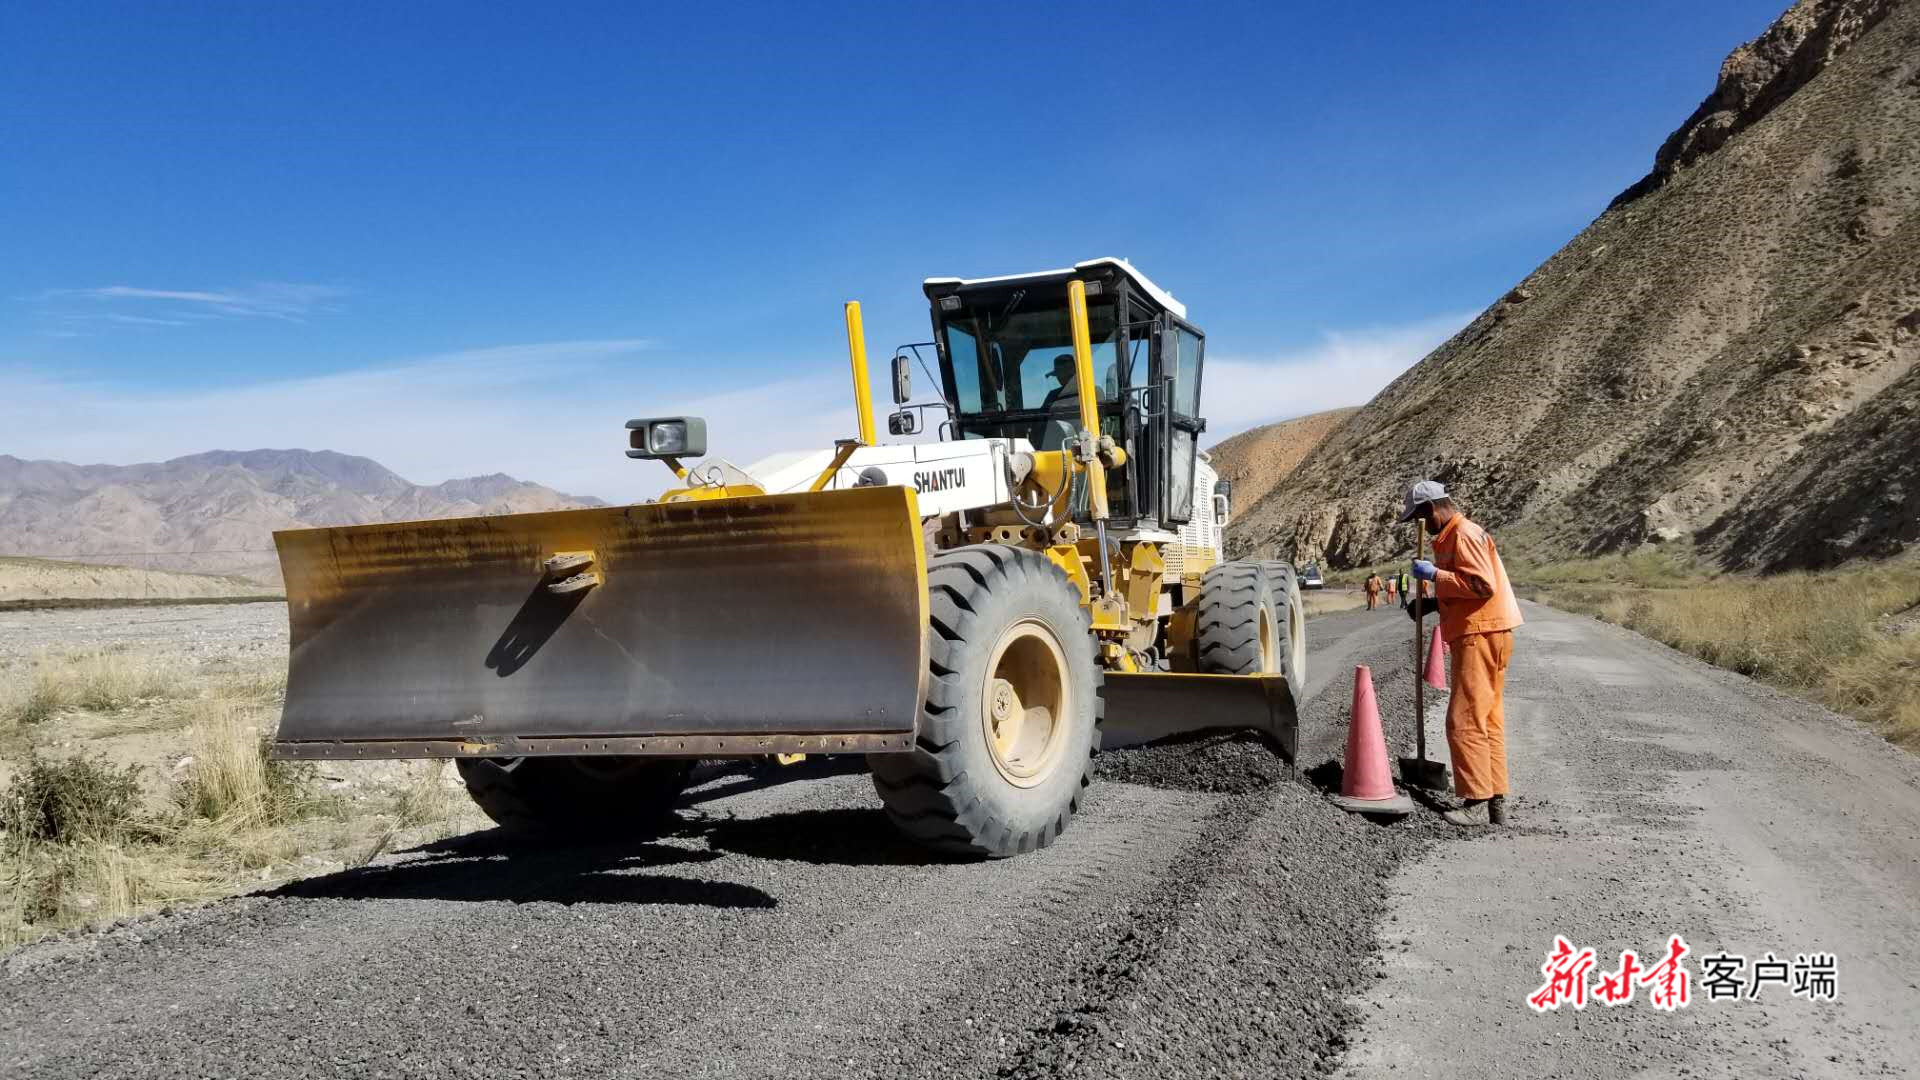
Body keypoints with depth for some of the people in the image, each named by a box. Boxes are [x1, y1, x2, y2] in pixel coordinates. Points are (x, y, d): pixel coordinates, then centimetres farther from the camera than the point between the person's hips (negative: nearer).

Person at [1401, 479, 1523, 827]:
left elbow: (1482, 584, -23)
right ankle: (1496, 803, 15)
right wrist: (1431, 601, 14)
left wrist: (1435, 575, -17)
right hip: (1483, 637, 11)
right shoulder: (1452, 537, 20)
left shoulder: (1464, 535, -12)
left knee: (1464, 721, -10)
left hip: (1480, 638, -11)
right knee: (1488, 721, 11)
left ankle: (1476, 803, -8)